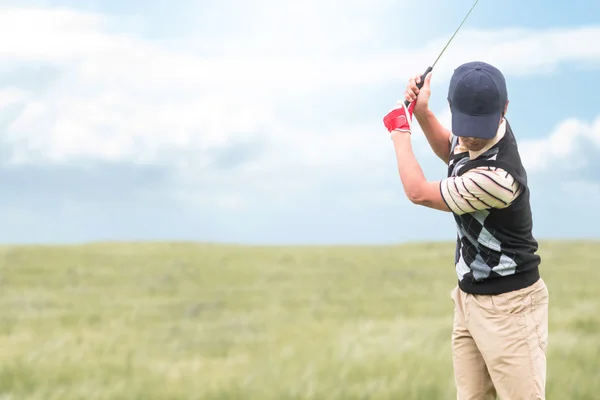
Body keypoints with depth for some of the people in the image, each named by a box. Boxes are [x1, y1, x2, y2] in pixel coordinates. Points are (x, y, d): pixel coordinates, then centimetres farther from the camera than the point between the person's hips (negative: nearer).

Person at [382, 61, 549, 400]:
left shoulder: (497, 178, -30)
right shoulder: (471, 138, -3)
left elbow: (419, 192, -16)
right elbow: (449, 150, 26)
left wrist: (400, 130, 0)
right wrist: (422, 112, 7)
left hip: (509, 306, -9)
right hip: (469, 297, 9)